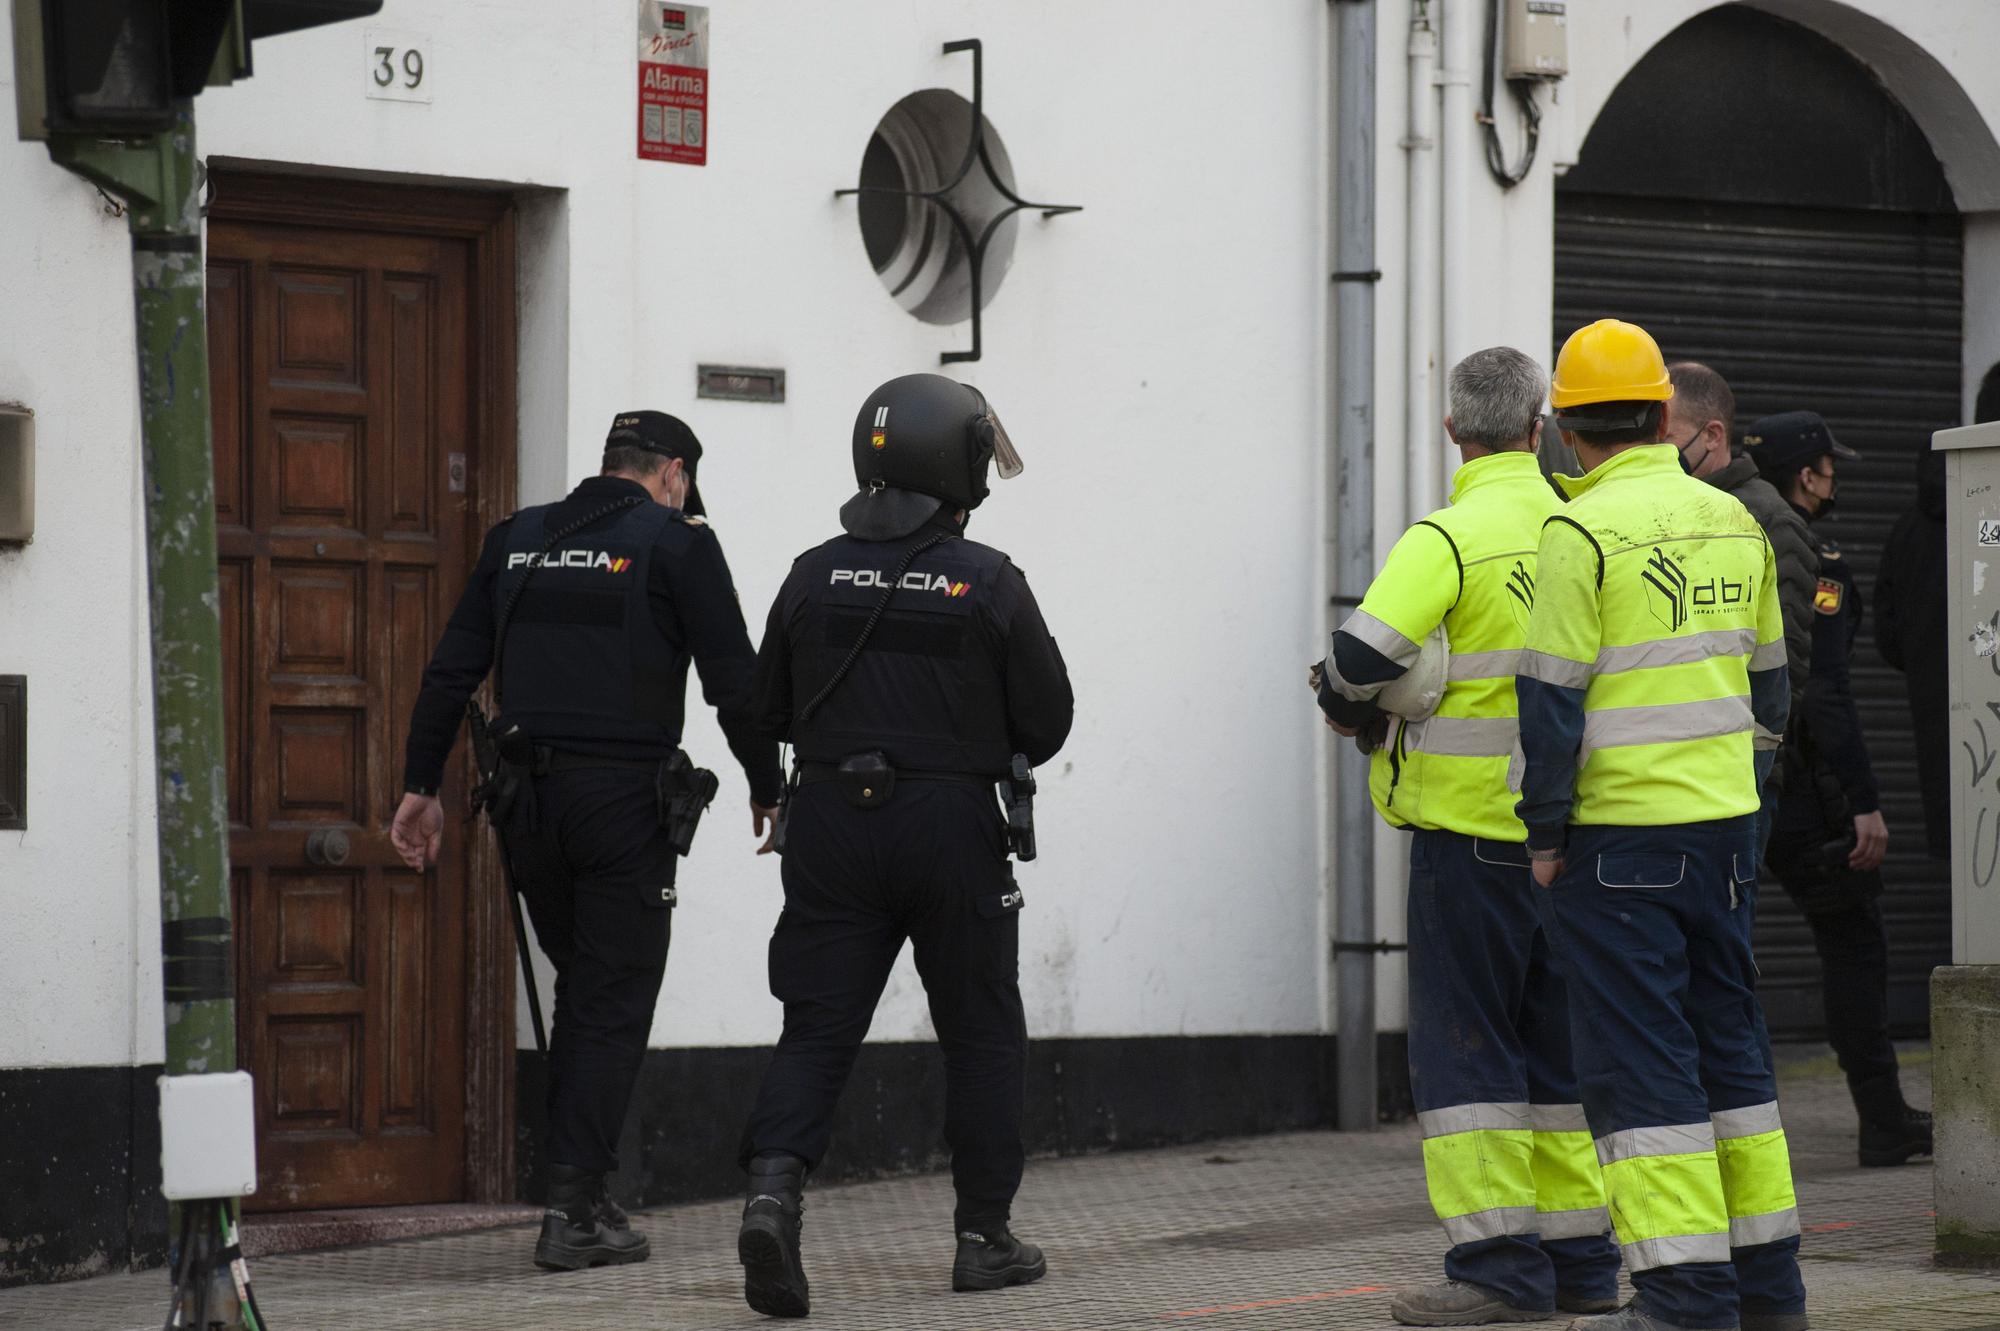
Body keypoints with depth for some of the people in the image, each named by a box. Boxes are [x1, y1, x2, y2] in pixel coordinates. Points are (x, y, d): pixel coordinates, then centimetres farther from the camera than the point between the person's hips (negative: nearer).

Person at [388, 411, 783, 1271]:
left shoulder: (517, 540, 13)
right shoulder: (676, 542, -1)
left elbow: (451, 671, 10)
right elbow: (733, 680, -3)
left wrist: (422, 787, 13)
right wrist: (767, 790, 8)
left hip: (526, 798, 5)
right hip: (626, 798, -5)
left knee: (582, 988, 19)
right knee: (614, 1004, 0)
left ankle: (579, 1192, 17)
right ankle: (573, 1212, -6)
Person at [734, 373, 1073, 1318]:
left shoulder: (815, 576, 1)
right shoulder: (986, 583, -8)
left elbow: (768, 710, 8)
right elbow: (1048, 719, -2)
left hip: (832, 823, 2)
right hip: (951, 830, -2)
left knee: (818, 1029, 3)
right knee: (980, 1034, 11)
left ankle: (773, 1186, -20)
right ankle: (983, 1236, 15)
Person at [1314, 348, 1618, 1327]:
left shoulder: (1451, 538, -13)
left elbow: (1363, 659, -21)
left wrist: (1352, 711, 0)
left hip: (1471, 829, -6)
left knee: (1464, 1044, 0)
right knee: (1555, 1041, 14)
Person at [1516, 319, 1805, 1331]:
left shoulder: (1583, 533, -12)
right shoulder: (1733, 524, 9)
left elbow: (1552, 698, -14)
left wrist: (1545, 834, -5)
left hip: (1618, 835, -7)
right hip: (1723, 829, 7)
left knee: (1639, 1064, -3)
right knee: (1726, 1044, 15)